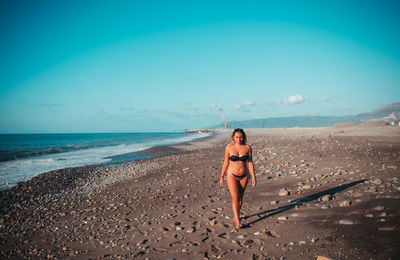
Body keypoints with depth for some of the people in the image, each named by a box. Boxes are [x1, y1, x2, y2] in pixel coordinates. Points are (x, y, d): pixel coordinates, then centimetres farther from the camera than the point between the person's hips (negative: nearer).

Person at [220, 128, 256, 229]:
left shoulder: (247, 147, -3)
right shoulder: (229, 147, -6)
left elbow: (250, 162, 0)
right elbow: (225, 163, 1)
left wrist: (253, 176, -4)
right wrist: (222, 177, 4)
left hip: (244, 176, 2)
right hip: (232, 176, -2)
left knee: (240, 198, 13)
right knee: (235, 198, -9)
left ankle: (236, 216, 34)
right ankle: (238, 222, -7)